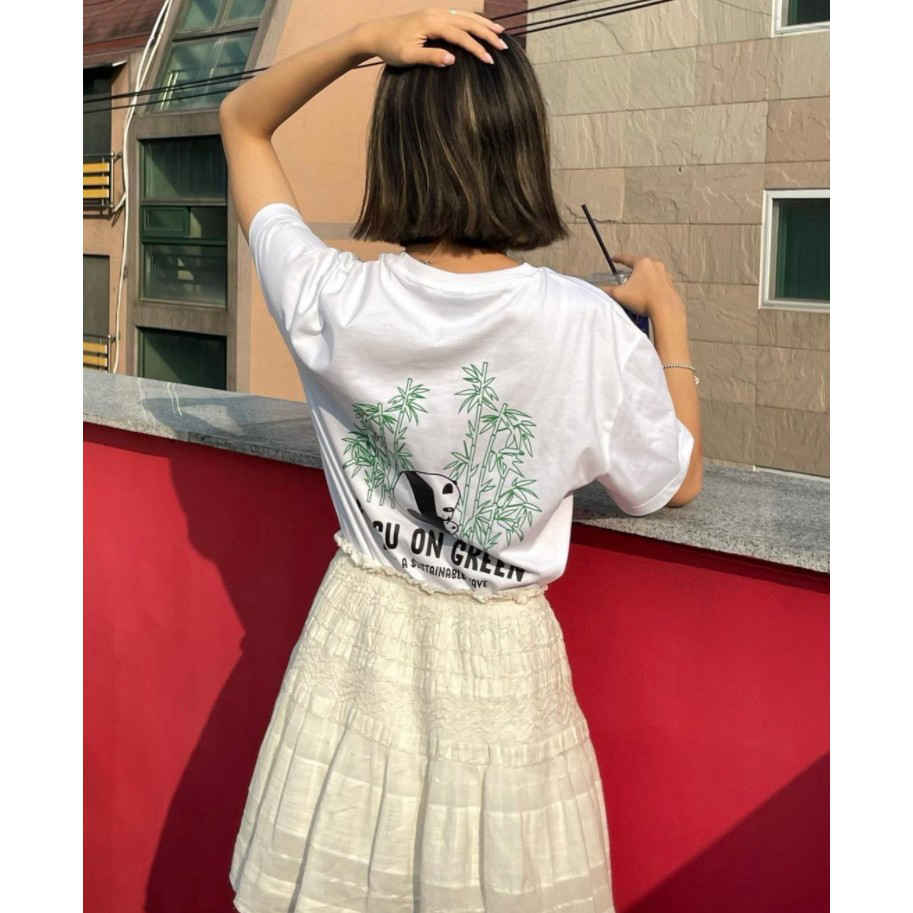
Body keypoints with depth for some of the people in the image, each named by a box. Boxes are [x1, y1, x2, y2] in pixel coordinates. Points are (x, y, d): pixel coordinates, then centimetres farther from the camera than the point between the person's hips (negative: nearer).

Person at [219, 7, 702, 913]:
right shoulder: (591, 329, -19)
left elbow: (242, 122, 2)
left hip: (361, 639, 1)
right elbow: (677, 481, -1)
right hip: (501, 663, -1)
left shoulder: (332, 301, -15)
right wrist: (668, 316, 9)